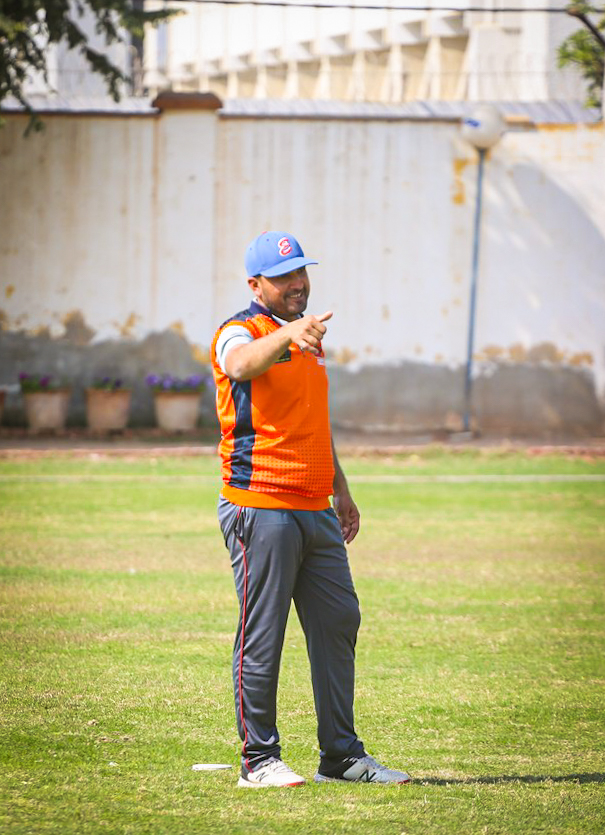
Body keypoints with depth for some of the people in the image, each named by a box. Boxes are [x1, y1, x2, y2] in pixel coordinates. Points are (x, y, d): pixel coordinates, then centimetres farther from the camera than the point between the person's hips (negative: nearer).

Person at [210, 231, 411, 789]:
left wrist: (341, 491, 24)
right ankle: (259, 759, 1)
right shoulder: (240, 333, -7)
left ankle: (342, 755, 15)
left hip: (316, 511, 8)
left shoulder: (308, 338, 19)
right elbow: (242, 364, -33)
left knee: (338, 624, 8)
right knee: (261, 636, -5)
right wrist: (287, 334, -51)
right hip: (260, 507, -8)